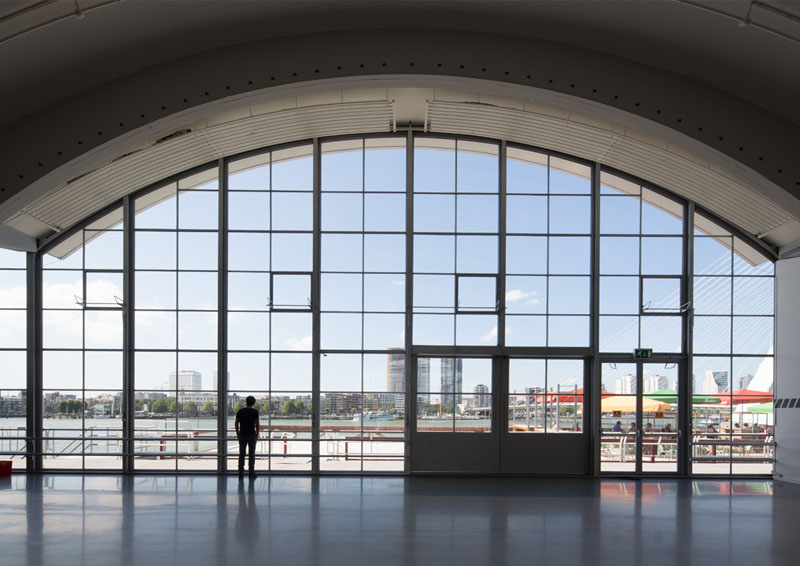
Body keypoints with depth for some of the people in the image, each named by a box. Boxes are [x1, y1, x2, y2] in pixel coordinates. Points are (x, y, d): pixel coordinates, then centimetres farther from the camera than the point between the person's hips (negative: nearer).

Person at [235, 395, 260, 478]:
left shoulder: (240, 411, 1)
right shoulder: (255, 411, -6)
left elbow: (236, 423, 1)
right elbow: (257, 424, -8)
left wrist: (237, 433, 11)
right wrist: (257, 433, 4)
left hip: (242, 435, 2)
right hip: (252, 434, -2)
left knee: (241, 454, 7)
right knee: (251, 454, 3)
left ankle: (241, 472, 6)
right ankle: (251, 472, 2)